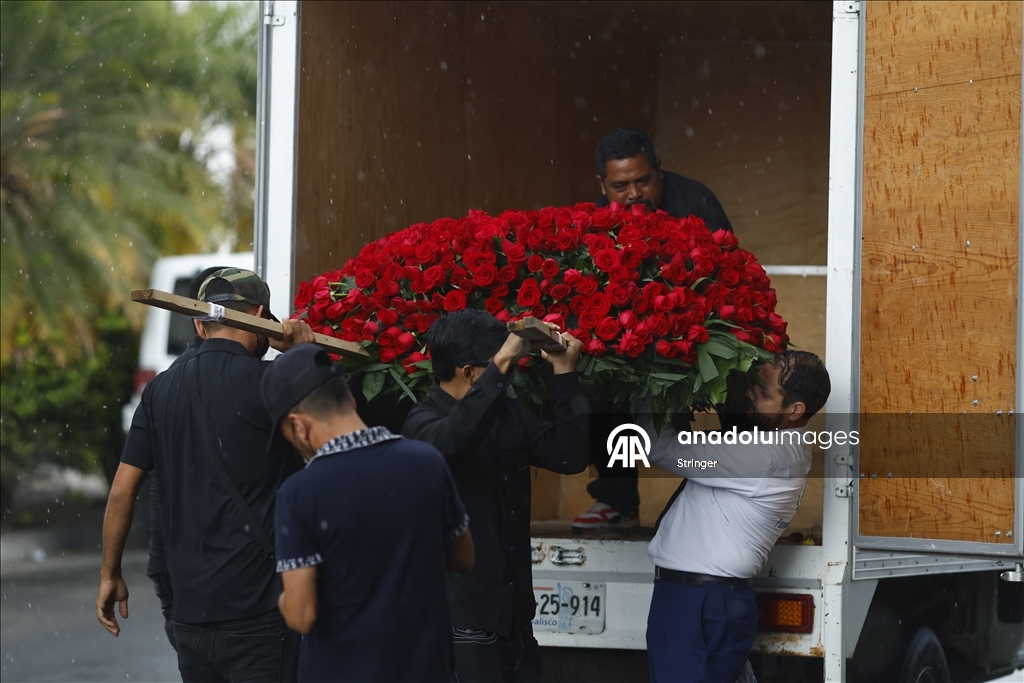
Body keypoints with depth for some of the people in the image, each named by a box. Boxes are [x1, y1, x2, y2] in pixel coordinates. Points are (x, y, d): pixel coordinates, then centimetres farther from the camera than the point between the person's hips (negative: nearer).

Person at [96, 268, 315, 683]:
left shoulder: (161, 390, 6)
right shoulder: (267, 382, -9)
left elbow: (123, 490, 5)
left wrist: (110, 574, 15)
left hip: (189, 607, 5)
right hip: (258, 610, -5)